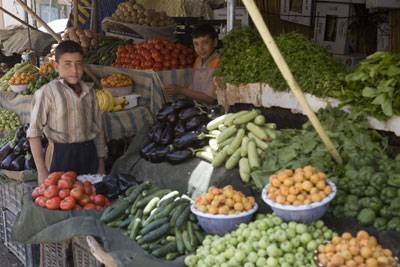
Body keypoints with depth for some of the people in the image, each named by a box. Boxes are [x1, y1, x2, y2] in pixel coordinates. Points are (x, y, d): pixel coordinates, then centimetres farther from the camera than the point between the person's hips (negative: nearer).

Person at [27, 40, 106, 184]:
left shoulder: (89, 91, 7)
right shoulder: (47, 93, -8)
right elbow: (34, 133, -8)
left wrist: (101, 164, 14)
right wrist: (41, 171, -12)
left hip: (89, 155, 5)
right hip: (61, 156, -4)